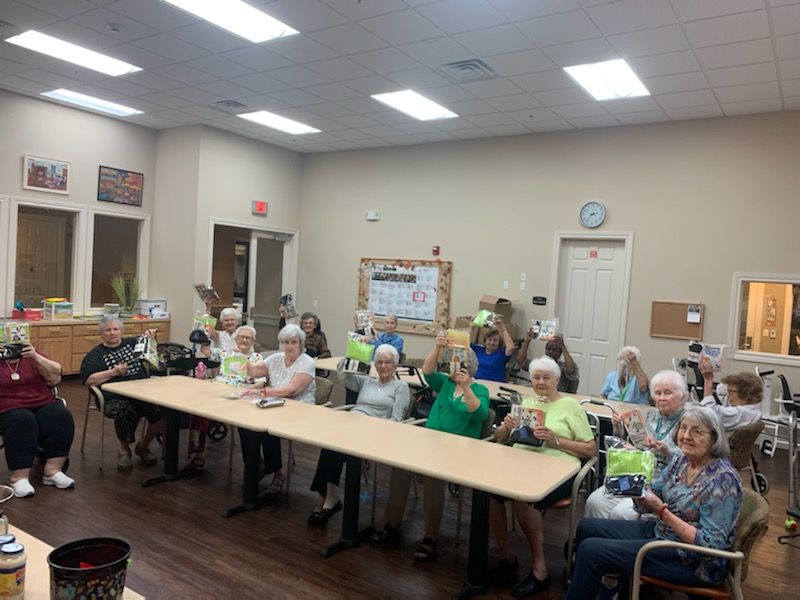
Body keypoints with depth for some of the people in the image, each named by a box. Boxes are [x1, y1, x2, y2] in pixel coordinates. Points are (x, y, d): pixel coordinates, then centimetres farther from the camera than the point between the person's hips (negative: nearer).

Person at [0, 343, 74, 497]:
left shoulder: (31, 357, 12)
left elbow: (55, 377, 1)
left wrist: (36, 357, -14)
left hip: (43, 405, 2)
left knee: (61, 415, -28)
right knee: (23, 420, -34)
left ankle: (53, 470, -24)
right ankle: (19, 477, -33)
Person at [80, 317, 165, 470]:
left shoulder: (132, 343, 21)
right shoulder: (96, 354, 14)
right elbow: (88, 380, 2)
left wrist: (151, 338, 11)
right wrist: (113, 372, -8)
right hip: (116, 398, -2)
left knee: (163, 410, -27)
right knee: (125, 411, -37)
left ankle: (143, 446, 1)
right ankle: (124, 451, -6)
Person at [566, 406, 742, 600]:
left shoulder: (723, 479, -22)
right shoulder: (681, 458, 1)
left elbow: (710, 545, -24)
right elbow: (647, 505, 5)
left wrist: (663, 512, -26)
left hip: (694, 562, -8)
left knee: (591, 550, -16)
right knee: (587, 527, 10)